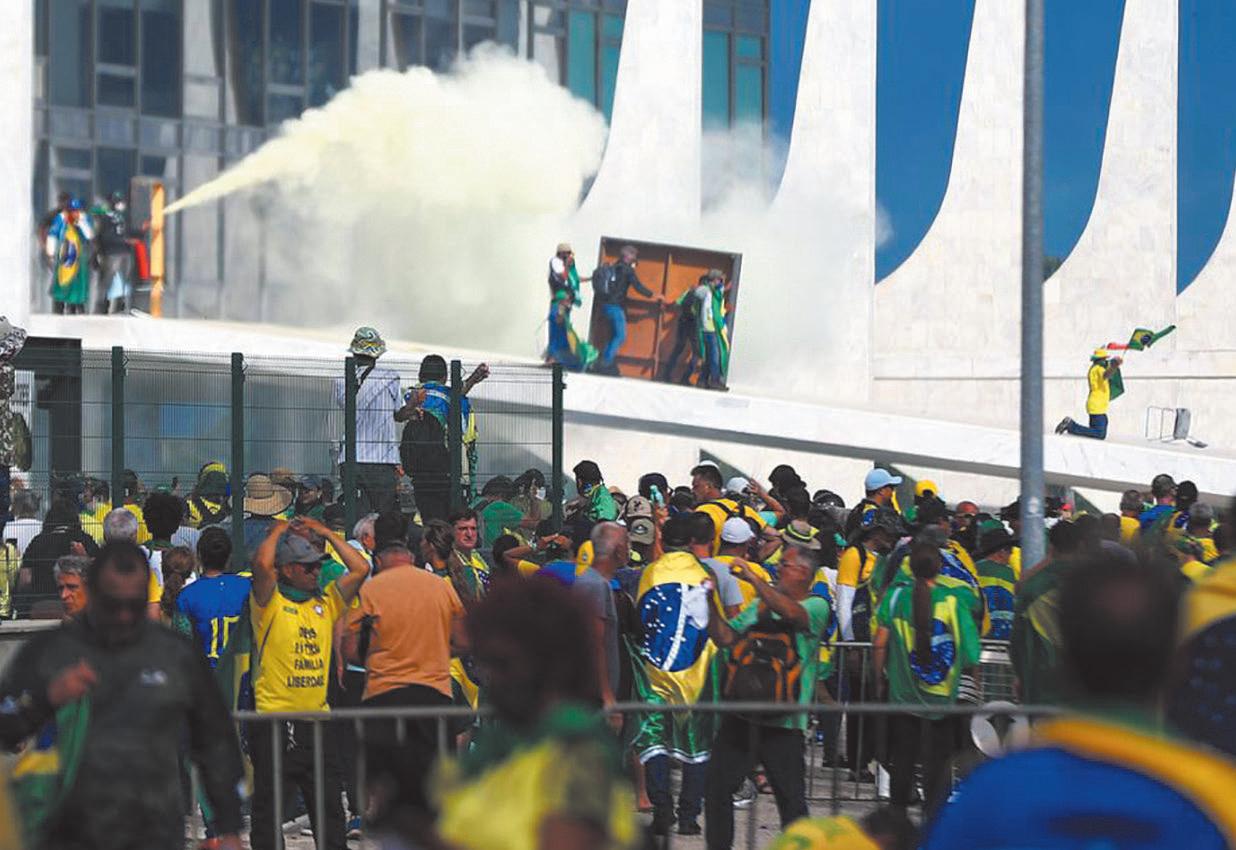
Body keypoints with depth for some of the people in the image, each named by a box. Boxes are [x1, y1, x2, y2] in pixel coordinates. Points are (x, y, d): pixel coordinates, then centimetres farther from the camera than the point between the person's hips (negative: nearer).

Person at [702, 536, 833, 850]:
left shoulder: (817, 606, -2)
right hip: (739, 715, 6)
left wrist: (752, 577, -22)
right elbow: (725, 637, 13)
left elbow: (792, 612, -25)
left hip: (782, 722, -6)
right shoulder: (761, 604, 16)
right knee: (717, 788, 6)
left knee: (791, 799, -1)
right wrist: (712, 603, 0)